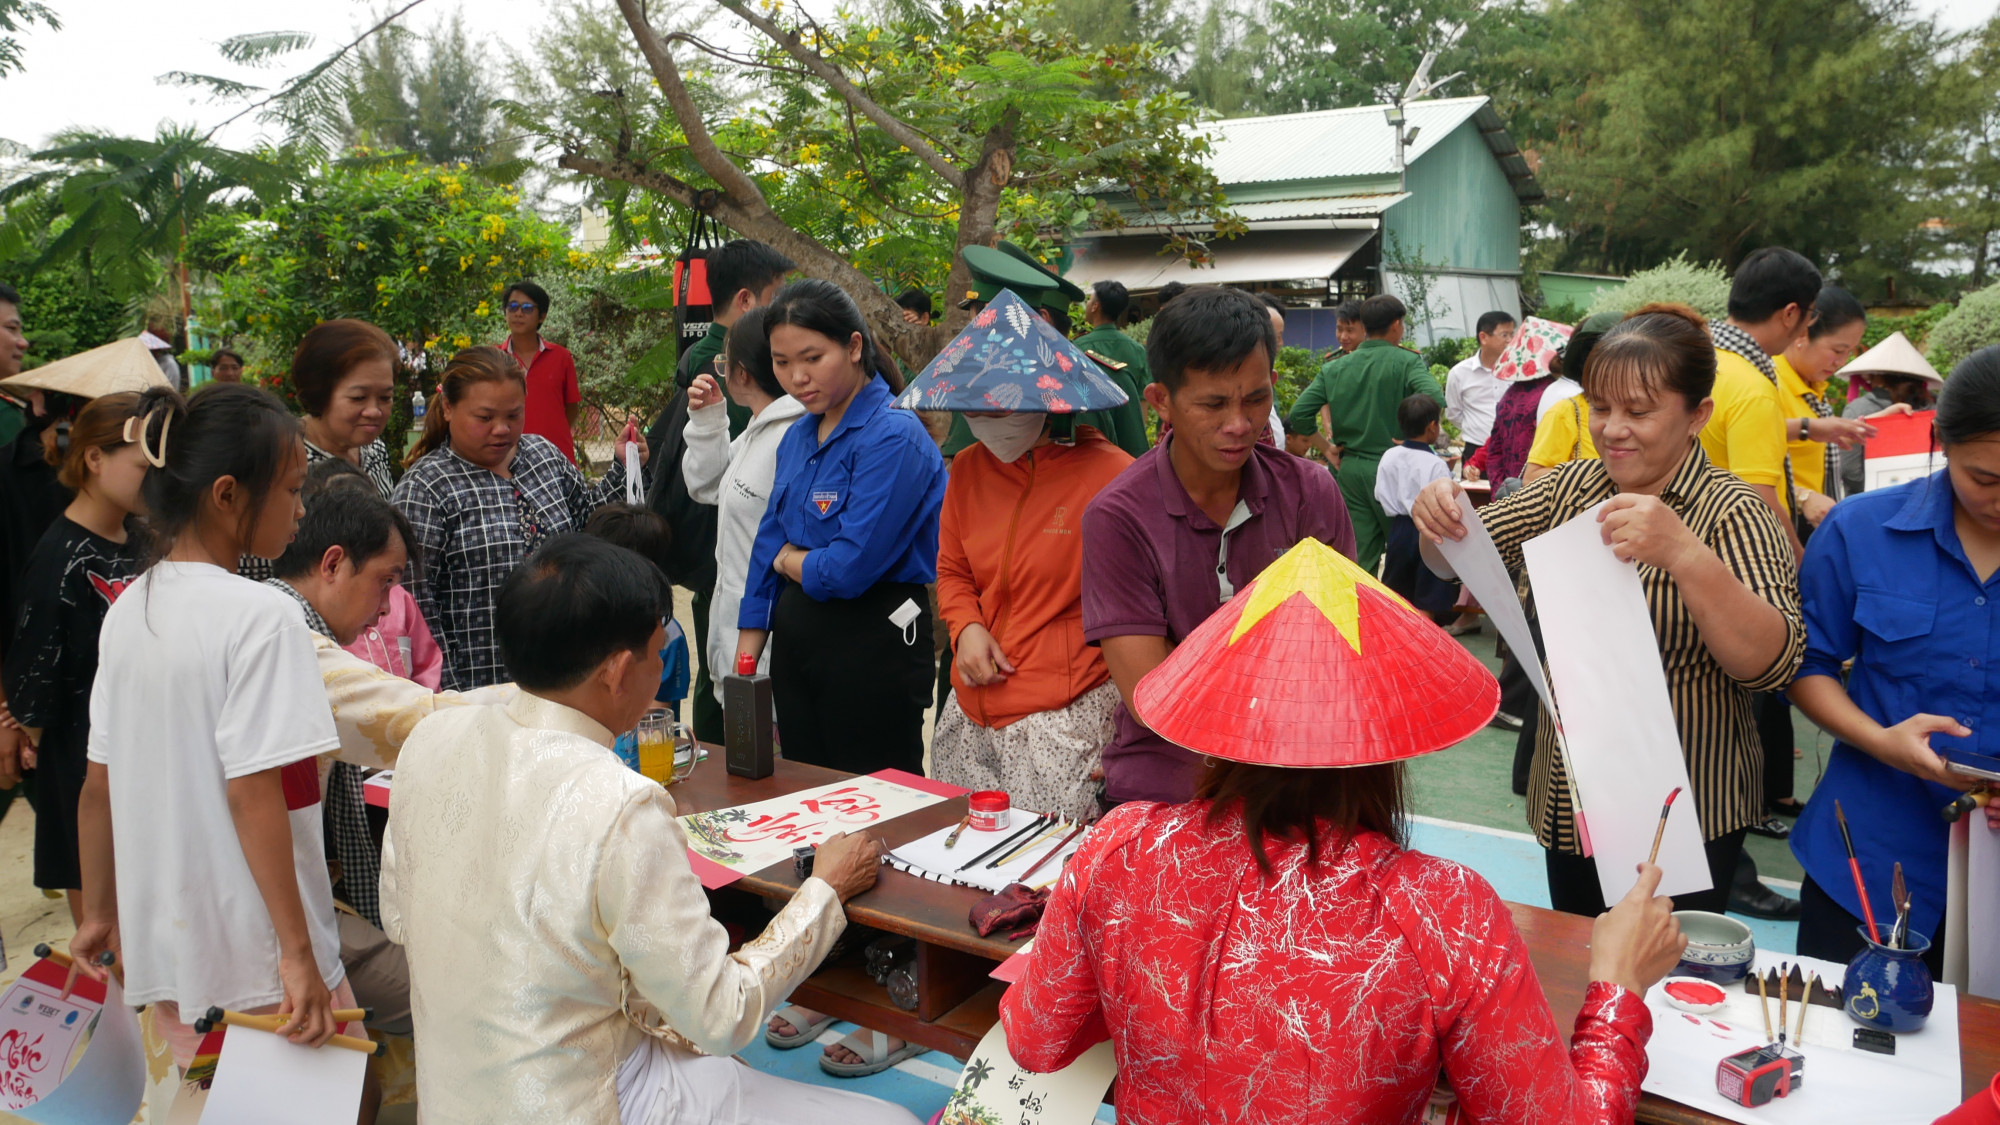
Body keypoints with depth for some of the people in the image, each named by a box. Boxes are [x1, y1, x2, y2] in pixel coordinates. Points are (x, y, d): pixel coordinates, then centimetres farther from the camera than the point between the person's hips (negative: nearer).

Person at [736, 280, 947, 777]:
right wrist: (745, 660, 8)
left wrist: (789, 559, -3)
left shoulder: (894, 437, -16)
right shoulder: (798, 436, 10)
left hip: (872, 647, -8)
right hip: (794, 639, 8)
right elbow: (767, 548, 12)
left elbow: (850, 569, -23)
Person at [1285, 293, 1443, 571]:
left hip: (1349, 468, 4)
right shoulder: (1407, 361, -5)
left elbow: (1299, 414, 0)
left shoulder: (1336, 368, 6)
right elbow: (1435, 399, -23)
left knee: (1360, 557, 7)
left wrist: (1327, 449, 7)